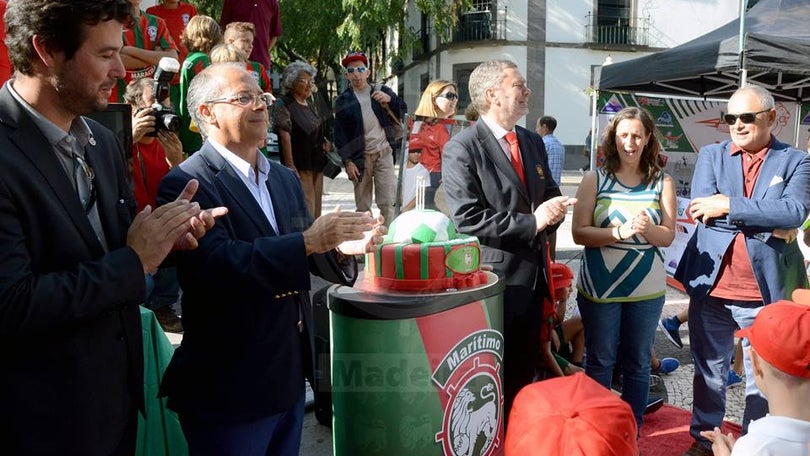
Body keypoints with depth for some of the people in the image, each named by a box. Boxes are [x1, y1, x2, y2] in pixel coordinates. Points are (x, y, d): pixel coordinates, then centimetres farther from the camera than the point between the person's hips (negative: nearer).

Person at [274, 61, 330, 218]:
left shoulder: (309, 103, 15)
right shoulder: (284, 104, -9)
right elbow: (285, 135, -16)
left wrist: (325, 142, 8)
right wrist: (290, 166, -21)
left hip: (317, 164, 8)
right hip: (300, 166, -8)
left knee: (316, 209, 12)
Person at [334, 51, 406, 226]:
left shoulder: (382, 91, 9)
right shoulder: (343, 101, 6)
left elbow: (402, 112, 7)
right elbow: (340, 134, 4)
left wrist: (389, 99, -12)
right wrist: (347, 162, -5)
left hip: (384, 153, 0)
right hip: (360, 157, 0)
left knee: (387, 202, -5)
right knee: (362, 206, 4)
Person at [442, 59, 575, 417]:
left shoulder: (533, 142, 12)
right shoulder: (461, 149, -13)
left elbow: (549, 194, 20)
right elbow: (467, 218, -20)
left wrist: (554, 209, -4)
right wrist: (531, 223, -20)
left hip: (532, 277, 8)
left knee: (524, 374, 20)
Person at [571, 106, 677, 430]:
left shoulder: (662, 182, 2)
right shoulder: (594, 180, -2)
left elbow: (668, 236, 0)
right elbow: (579, 233, -9)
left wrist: (648, 228, -22)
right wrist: (620, 232, -23)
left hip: (646, 290, 1)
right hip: (599, 288, -1)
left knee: (638, 364, 12)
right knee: (599, 363, 9)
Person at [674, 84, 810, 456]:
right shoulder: (711, 155, 5)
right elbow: (701, 208, -11)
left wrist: (728, 206, -18)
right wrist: (767, 222, -14)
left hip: (766, 292, -1)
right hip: (711, 287, 1)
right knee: (708, 372, 16)